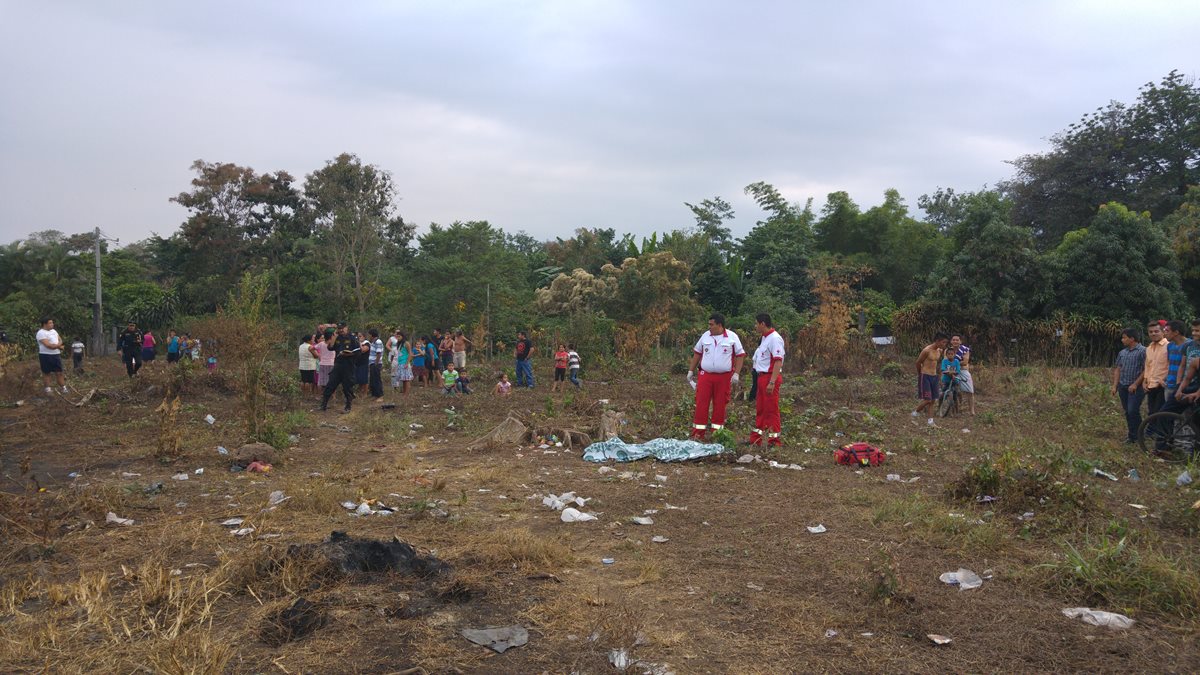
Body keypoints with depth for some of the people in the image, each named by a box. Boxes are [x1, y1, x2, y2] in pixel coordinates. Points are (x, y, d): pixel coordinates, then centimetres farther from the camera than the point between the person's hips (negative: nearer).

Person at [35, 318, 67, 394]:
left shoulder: (54, 331, 15)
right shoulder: (41, 333, -12)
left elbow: (60, 340, 15)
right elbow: (48, 345, -20)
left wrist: (57, 345, -8)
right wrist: (58, 346, -7)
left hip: (56, 355, 7)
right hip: (46, 355, -7)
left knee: (59, 372, 7)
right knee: (46, 373, 3)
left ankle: (63, 388, 10)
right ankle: (48, 389, 8)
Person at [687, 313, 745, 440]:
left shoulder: (732, 337, -2)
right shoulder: (705, 336, 6)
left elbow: (740, 355, 0)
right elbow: (697, 353, 14)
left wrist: (736, 374, -7)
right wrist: (691, 371, 13)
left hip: (724, 377, -2)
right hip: (705, 376, 2)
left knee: (720, 406, 5)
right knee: (701, 404, -2)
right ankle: (698, 434, 3)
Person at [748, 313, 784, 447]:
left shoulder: (774, 339, -17)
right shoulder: (764, 338, 14)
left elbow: (778, 362, -23)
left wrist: (772, 382, -27)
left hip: (770, 378, -10)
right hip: (762, 377, 10)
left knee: (772, 410, -2)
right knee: (760, 409, 15)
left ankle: (774, 439, 5)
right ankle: (755, 439, 23)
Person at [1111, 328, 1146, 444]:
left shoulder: (1142, 351, -9)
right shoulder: (1122, 353, 12)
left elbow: (1146, 370, -13)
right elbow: (1117, 369, 15)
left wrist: (1135, 384, -16)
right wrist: (1115, 386, 9)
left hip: (1136, 388, -7)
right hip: (1123, 387, 7)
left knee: (1132, 411, -12)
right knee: (1127, 412, 10)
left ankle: (1134, 436, 0)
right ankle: (1133, 434, 20)